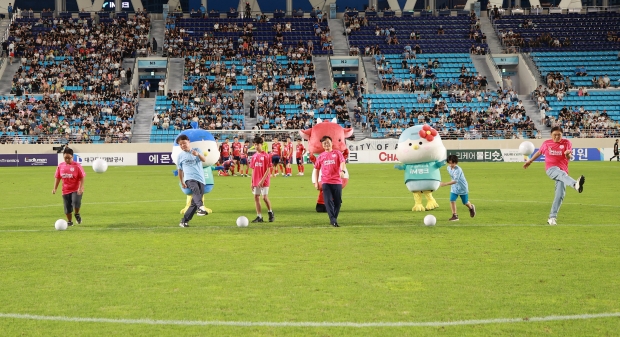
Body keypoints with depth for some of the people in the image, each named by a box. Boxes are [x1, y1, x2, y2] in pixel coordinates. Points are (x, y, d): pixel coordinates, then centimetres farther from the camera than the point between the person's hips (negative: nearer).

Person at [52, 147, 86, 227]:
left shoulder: (77, 166, -10)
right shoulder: (60, 166, 2)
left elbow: (82, 178, -9)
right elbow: (57, 178, 9)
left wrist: (81, 188, -19)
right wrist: (55, 188, 4)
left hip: (76, 190, -4)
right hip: (66, 190, 4)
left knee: (76, 202, -27)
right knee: (67, 208, 7)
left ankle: (77, 214, 4)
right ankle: (69, 221, 29)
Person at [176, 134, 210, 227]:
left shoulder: (197, 150, 10)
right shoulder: (180, 156, 12)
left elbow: (204, 160, -9)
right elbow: (180, 170, 23)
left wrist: (198, 154, -28)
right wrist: (182, 182, 22)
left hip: (201, 179, 2)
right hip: (189, 179, -2)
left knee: (194, 203, -3)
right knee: (196, 190, -36)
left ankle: (184, 221, 6)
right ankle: (201, 207, -58)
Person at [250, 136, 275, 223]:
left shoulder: (266, 155, -9)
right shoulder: (254, 156, 8)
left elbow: (268, 170, -11)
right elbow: (253, 170, 13)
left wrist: (262, 180, -17)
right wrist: (252, 182, 10)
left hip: (264, 181, -6)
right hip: (256, 181, 6)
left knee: (265, 197, -7)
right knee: (256, 197, 4)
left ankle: (271, 212, 16)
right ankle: (259, 216, 9)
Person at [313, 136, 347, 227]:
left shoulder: (337, 153, 6)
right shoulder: (321, 156, 12)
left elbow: (342, 163, -10)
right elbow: (316, 169, 18)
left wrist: (342, 171, -32)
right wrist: (316, 182, 11)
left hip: (337, 182, -1)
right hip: (325, 182, 1)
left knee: (337, 201, 3)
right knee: (328, 201, -12)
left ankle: (334, 219, 18)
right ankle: (333, 220, -15)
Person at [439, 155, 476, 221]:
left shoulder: (458, 170, -32)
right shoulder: (448, 168, -8)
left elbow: (455, 181, -40)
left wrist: (444, 184, -48)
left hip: (462, 188, -5)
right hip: (454, 188, 5)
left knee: (465, 203, 11)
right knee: (452, 200, -11)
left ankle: (471, 207, 44)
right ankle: (455, 215, -2)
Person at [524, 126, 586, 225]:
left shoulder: (566, 143, 8)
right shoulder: (546, 143, 11)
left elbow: (568, 158, -1)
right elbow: (539, 152, 29)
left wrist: (568, 154, -25)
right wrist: (530, 161, 37)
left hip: (562, 170, 2)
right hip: (551, 169, -2)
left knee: (560, 194, -11)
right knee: (562, 174, -37)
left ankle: (552, 217, -3)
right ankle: (575, 184, -71)